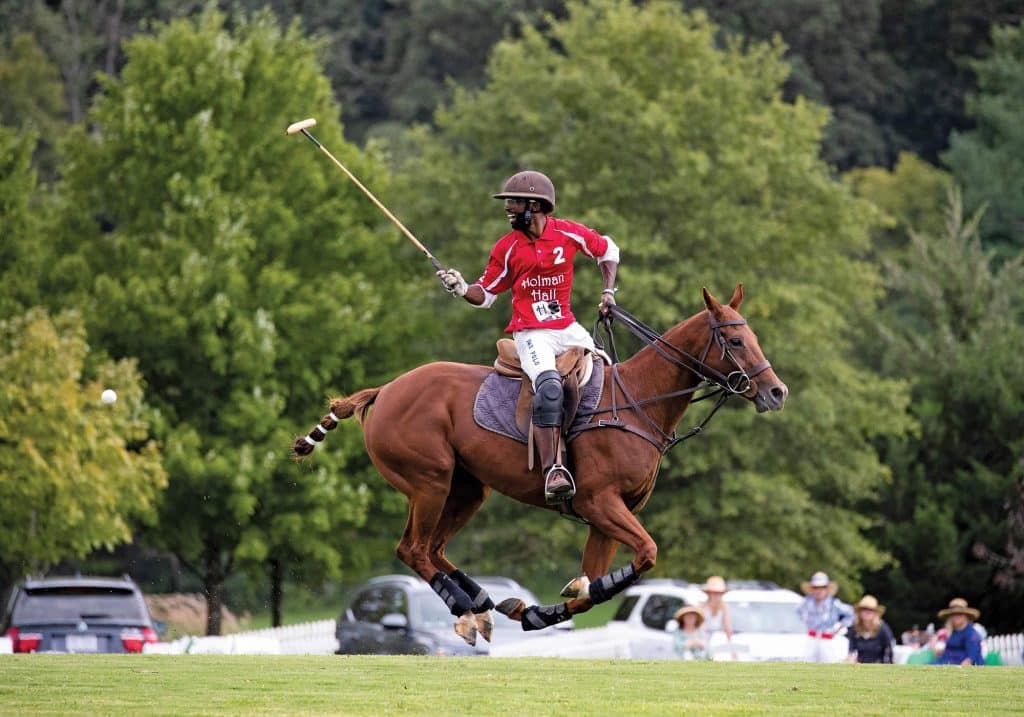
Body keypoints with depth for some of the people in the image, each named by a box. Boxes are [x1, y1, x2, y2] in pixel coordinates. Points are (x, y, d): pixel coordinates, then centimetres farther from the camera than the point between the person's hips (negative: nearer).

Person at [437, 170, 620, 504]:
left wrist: (608, 291, 9)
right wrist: (462, 289, -14)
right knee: (549, 386, -29)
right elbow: (485, 294, 6)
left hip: (567, 326, 4)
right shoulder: (508, 247, -1)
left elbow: (608, 251, 18)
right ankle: (551, 471, -32)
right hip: (531, 332, -4)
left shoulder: (569, 234, 1)